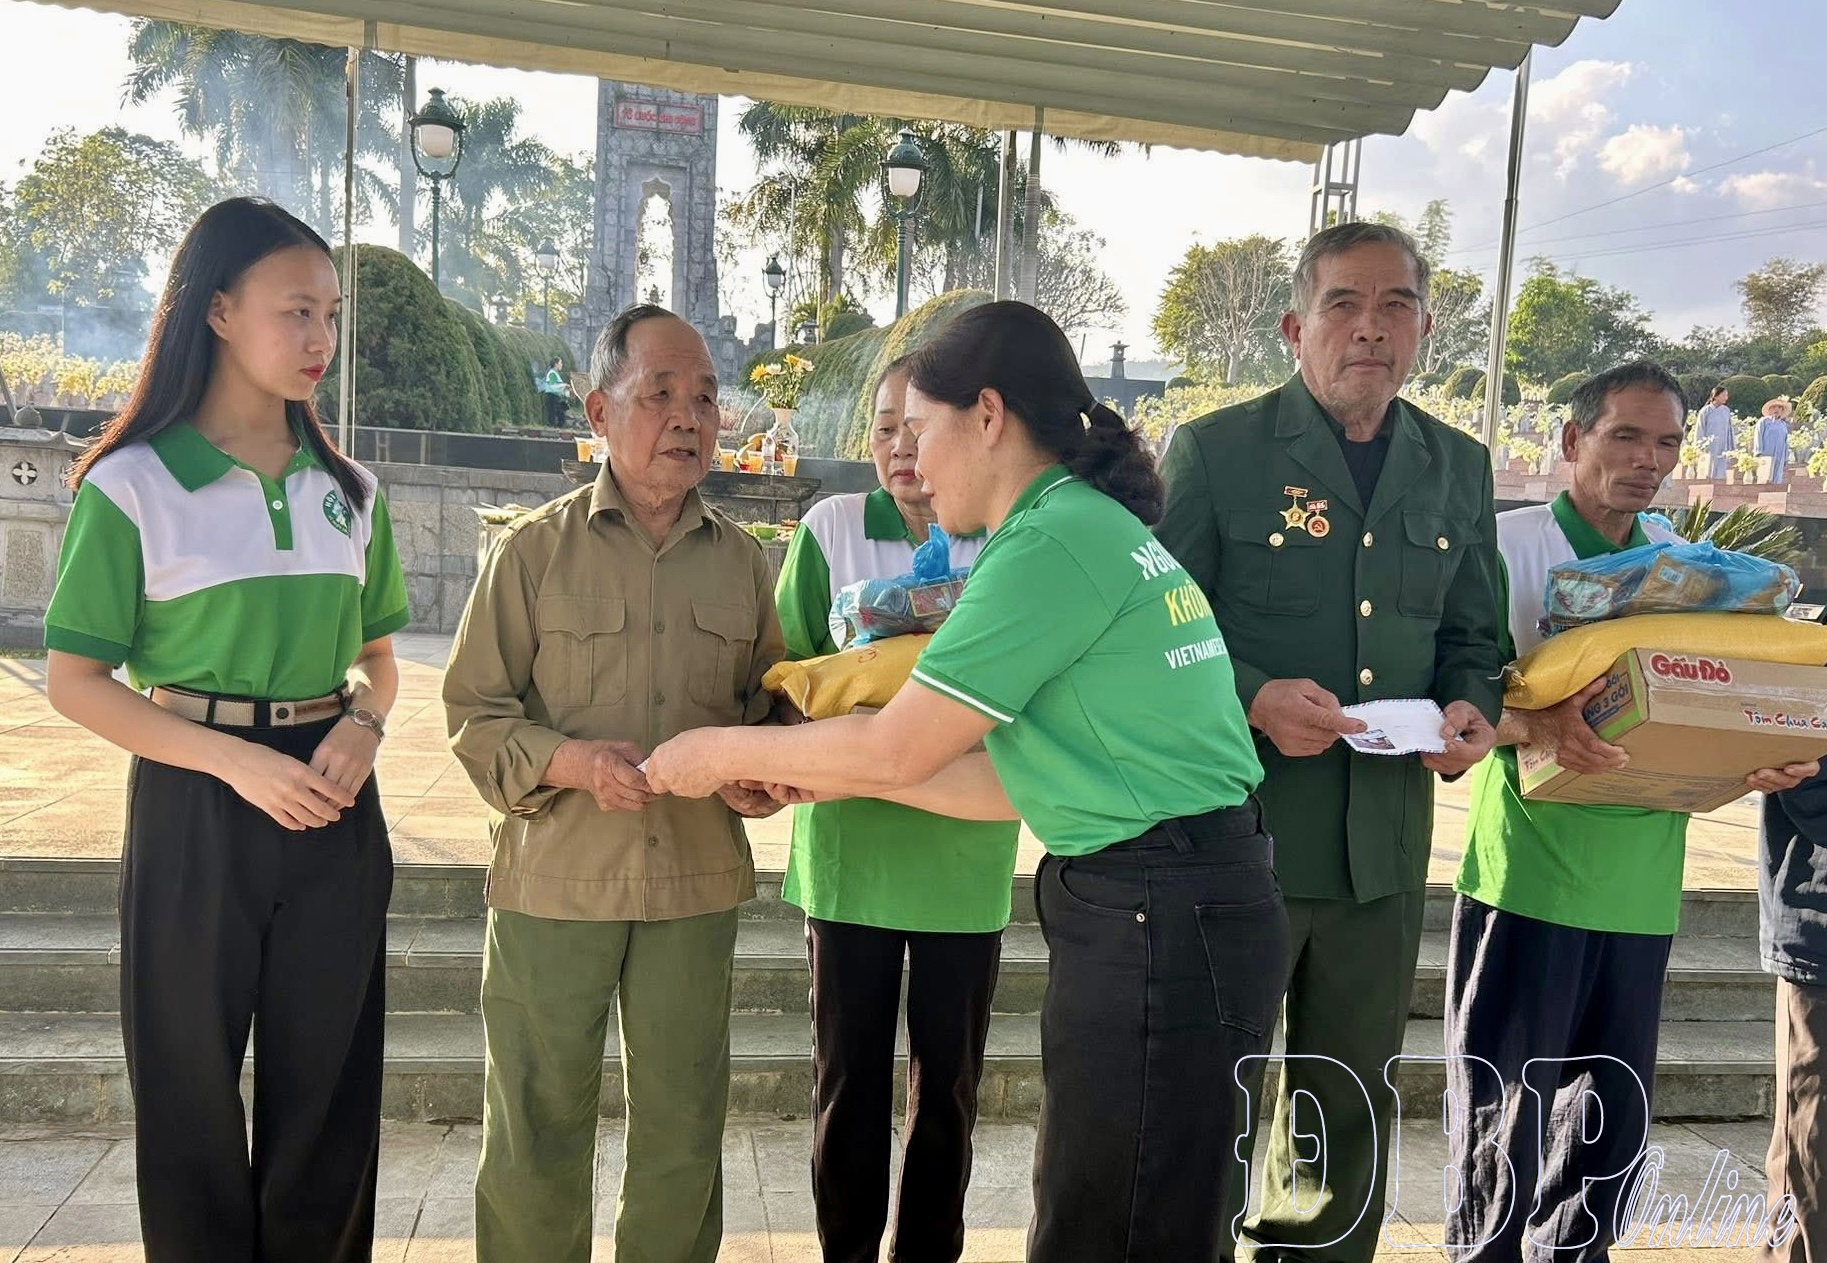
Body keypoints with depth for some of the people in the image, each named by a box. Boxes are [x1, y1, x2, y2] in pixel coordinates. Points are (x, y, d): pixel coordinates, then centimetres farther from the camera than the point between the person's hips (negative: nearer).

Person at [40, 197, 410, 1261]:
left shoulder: (350, 490, 6)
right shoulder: (132, 484, -7)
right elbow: (75, 681, -6)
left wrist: (361, 727, -8)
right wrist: (238, 761, -17)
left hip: (335, 808, 4)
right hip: (196, 807, -3)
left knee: (329, 1087, 10)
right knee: (193, 1084, 10)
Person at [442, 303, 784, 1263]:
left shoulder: (741, 562, 6)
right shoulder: (535, 550, -3)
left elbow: (769, 703, 14)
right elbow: (474, 712, -3)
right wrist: (572, 763, -20)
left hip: (697, 884, 3)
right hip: (554, 882, -2)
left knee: (682, 1134, 13)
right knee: (536, 1132, 10)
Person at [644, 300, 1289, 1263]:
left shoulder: (1051, 541, -16)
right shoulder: (1096, 528, 14)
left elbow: (896, 749, -14)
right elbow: (1020, 782, 14)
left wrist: (725, 752, 1)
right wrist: (843, 776, 15)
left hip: (1160, 918, -10)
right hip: (1165, 905, 10)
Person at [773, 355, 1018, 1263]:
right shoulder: (830, 528, -2)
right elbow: (790, 673, 0)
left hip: (966, 846, 1)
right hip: (851, 843, 0)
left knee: (949, 1077, 12)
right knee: (849, 1075, 9)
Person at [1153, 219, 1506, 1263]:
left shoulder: (1460, 469, 9)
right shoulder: (1214, 451, -7)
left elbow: (1469, 638, 16)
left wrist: (1472, 709, -5)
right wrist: (1254, 699, -24)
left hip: (1386, 847, 5)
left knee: (1352, 1108, 19)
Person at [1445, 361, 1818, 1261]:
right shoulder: (1508, 544, -6)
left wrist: (1761, 760, -4)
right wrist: (1540, 727, -30)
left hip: (1641, 883, 5)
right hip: (1527, 873, -5)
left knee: (1617, 1104, 13)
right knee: (1504, 1101, 2)